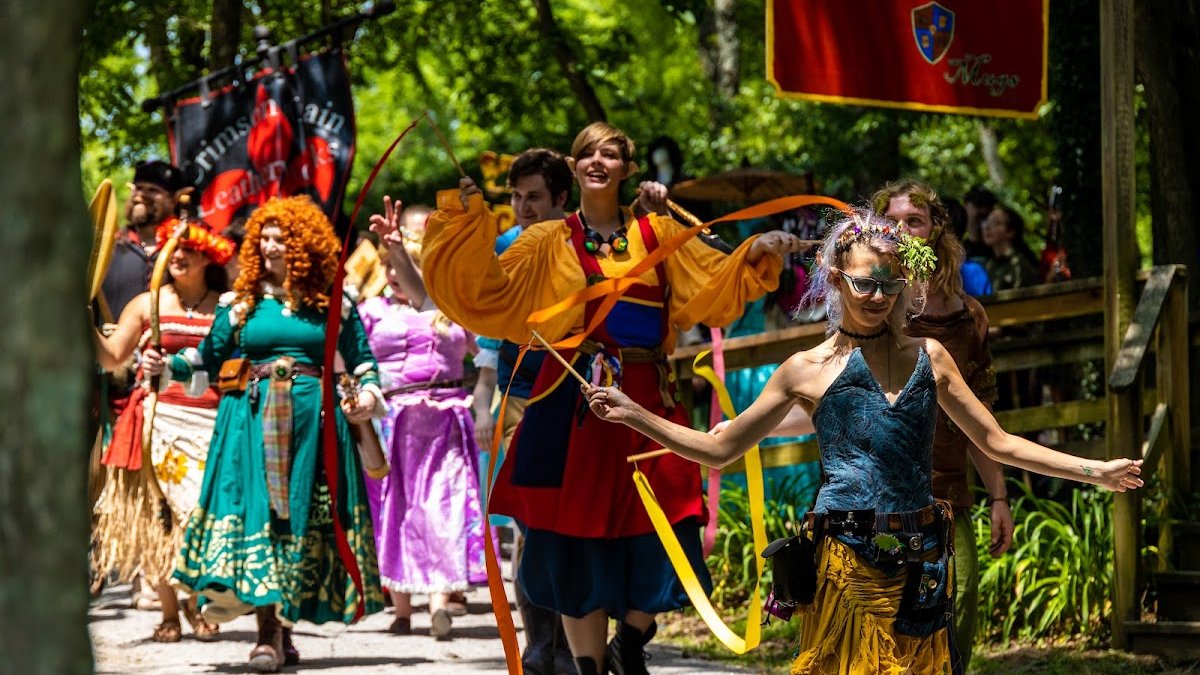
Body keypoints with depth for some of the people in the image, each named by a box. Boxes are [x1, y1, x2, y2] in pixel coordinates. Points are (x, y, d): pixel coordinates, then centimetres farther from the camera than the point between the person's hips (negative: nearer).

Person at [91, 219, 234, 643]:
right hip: (160, 417, 1)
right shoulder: (147, 305, 11)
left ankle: (196, 604, 11)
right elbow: (112, 358, 8)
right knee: (157, 515, -2)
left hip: (209, 421, -1)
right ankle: (168, 612, 6)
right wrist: (87, 323, -5)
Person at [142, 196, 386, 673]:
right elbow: (209, 356, 9)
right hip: (253, 418, 0)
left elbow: (361, 359, 15)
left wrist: (367, 393, -3)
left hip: (314, 418, 1)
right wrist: (167, 365, -7)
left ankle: (285, 624, 9)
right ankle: (268, 634, -13)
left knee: (305, 517, -1)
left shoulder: (331, 302, 10)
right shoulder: (241, 302, 10)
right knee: (256, 510, -11)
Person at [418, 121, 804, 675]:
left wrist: (753, 255, -10)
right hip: (578, 402, -2)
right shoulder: (549, 244, 5)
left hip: (648, 398, 2)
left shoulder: (658, 233, 12)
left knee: (658, 540, 0)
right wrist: (469, 223, -13)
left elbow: (711, 282, 6)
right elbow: (489, 292, -5)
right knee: (581, 543, 2)